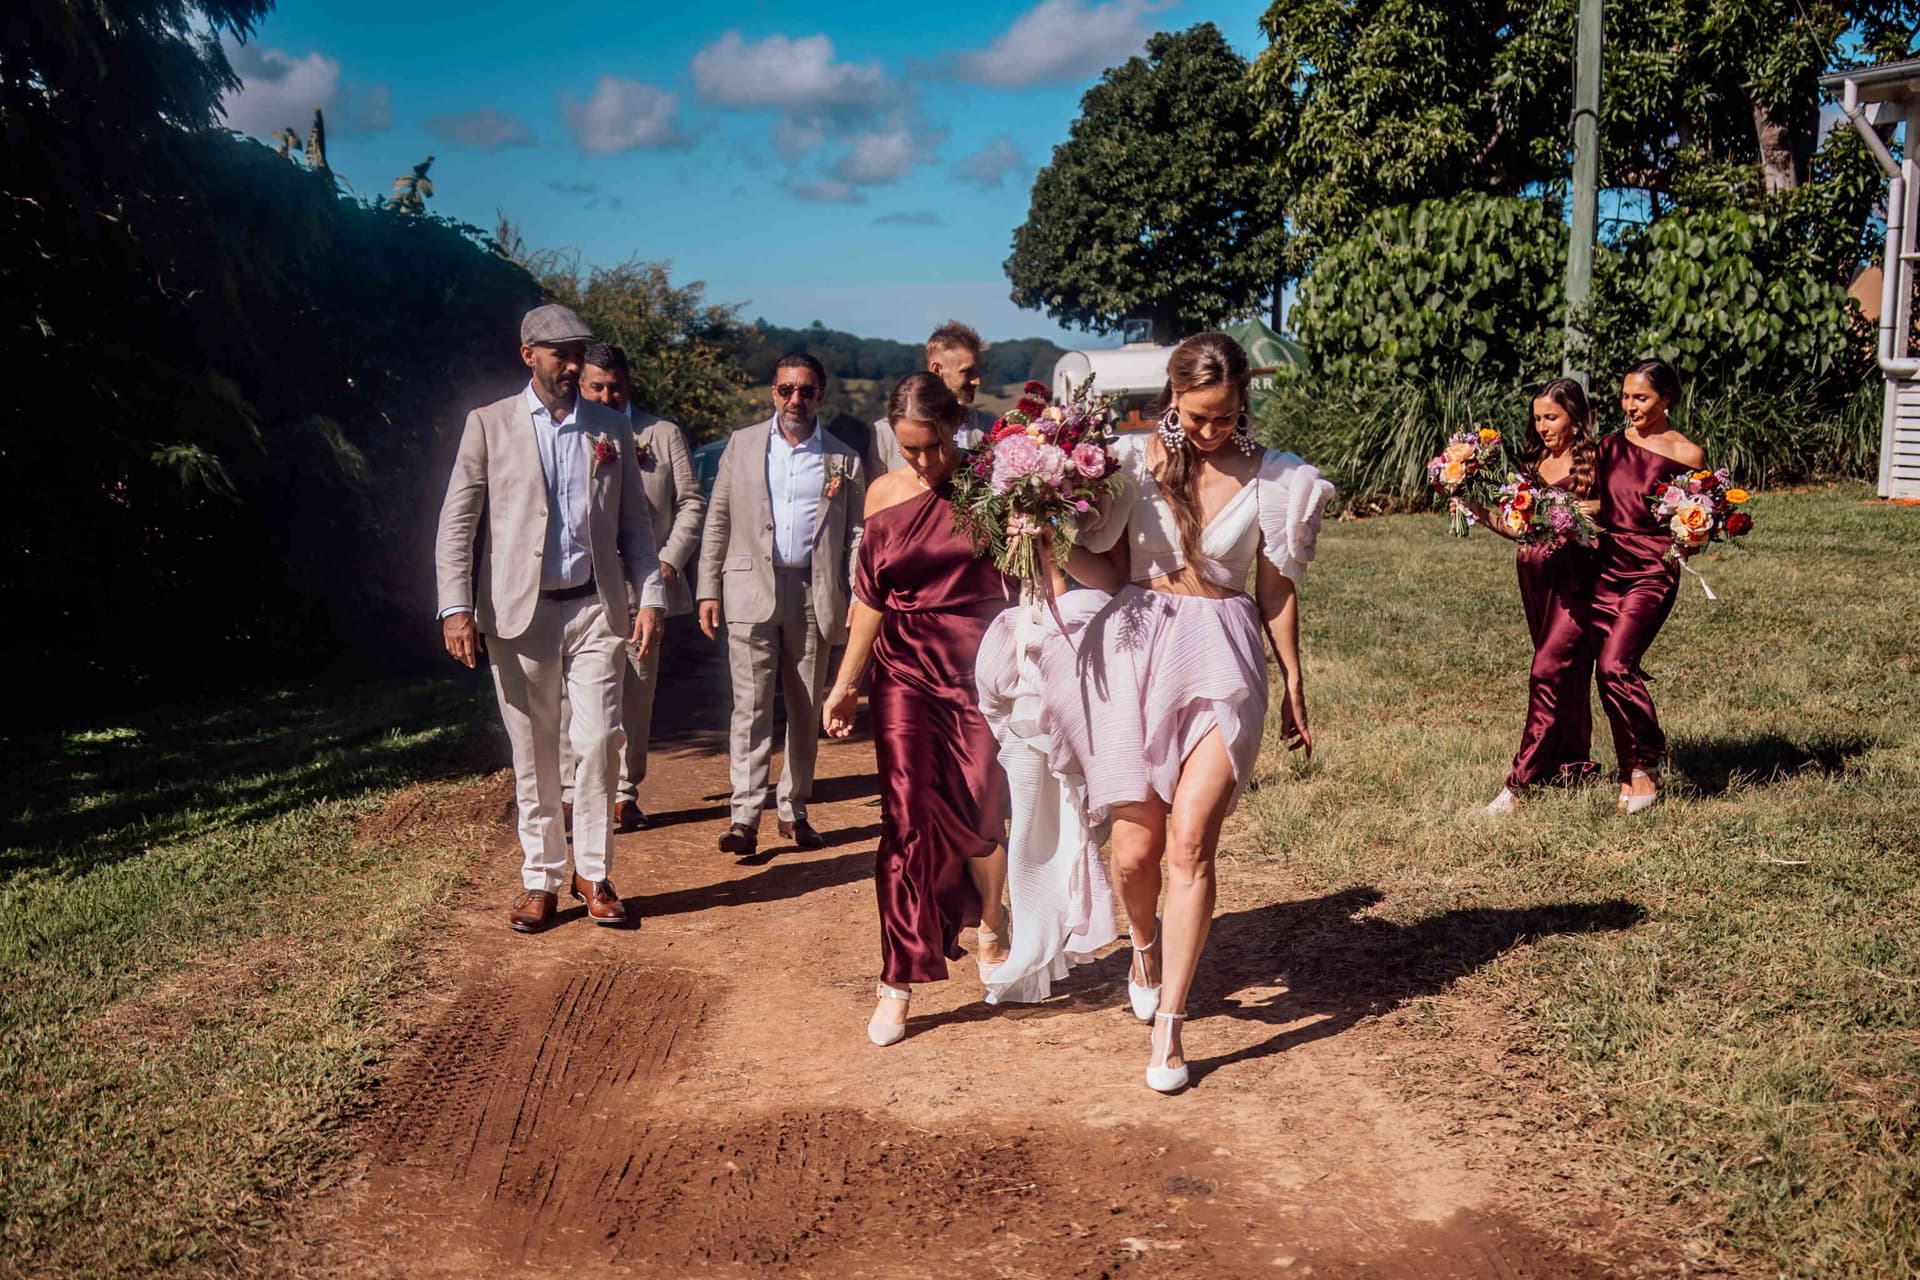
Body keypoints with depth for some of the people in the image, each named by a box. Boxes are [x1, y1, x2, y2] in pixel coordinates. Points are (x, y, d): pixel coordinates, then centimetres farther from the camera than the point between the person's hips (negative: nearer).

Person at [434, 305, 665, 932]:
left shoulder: (611, 429, 10)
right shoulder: (489, 425, 4)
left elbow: (635, 523, 11)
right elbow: (456, 522, 1)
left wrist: (650, 598, 1)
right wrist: (457, 607, -9)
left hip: (595, 607, 1)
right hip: (518, 612, -1)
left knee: (598, 741, -4)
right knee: (533, 754, 5)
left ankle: (593, 872, 12)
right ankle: (540, 880, 17)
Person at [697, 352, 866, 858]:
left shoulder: (844, 459, 8)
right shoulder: (742, 444, 9)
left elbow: (856, 533, 7)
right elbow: (718, 520, 8)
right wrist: (709, 589, 0)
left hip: (815, 594, 1)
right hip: (751, 590, -1)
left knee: (806, 710, 8)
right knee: (750, 705, -7)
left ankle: (794, 811, 18)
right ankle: (745, 816, -7)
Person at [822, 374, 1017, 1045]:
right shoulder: (885, 494, 5)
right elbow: (871, 598, 9)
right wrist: (846, 683, 9)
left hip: (980, 666, -1)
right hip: (905, 669, 2)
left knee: (979, 814, 3)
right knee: (907, 816, -5)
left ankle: (991, 925, 34)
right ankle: (900, 982, 2)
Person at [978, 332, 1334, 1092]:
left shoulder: (1271, 479, 3)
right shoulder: (1135, 462, 2)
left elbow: (1276, 589, 10)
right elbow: (1106, 569, 7)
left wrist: (1294, 686, 14)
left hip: (1224, 658, -1)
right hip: (1137, 653, 1)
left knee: (1189, 837, -15)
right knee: (1136, 847, 1)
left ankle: (1168, 1025, -5)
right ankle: (1146, 948, 36)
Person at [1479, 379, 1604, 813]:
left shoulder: (1594, 460, -5)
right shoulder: (1533, 462, 12)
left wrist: (1598, 510, -24)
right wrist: (1485, 516, -3)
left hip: (1577, 577, -7)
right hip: (1535, 576, 7)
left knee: (1549, 671, -11)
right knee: (1567, 672, 16)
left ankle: (1519, 782, -12)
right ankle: (1575, 763, 28)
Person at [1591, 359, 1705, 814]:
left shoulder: (1686, 454, -3)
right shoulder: (1612, 445, 10)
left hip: (1653, 573, -5)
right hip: (1607, 567, 5)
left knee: (1615, 666, -18)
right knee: (1609, 673, 2)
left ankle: (1649, 761, 2)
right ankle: (1632, 771, 14)